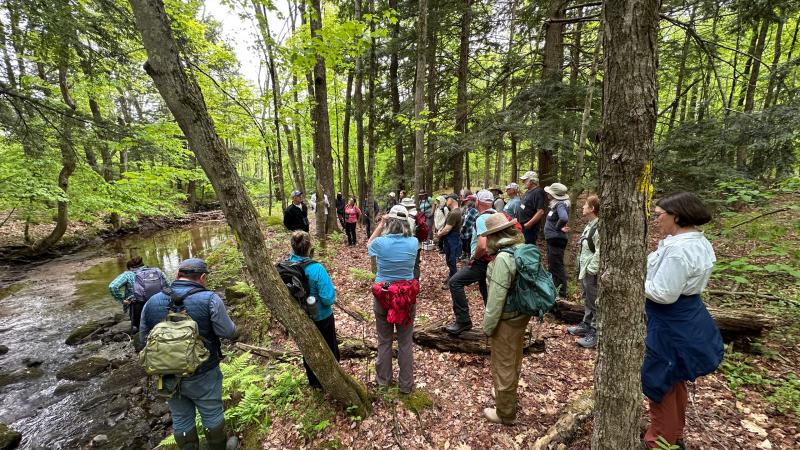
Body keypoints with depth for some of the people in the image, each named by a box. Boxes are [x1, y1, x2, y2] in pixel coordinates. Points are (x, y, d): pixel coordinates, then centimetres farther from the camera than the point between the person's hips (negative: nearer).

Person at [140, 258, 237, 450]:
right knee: (212, 414, 18)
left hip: (168, 377, 4)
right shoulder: (209, 299, -20)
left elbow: (143, 339, 5)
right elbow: (229, 332, -19)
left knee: (181, 419, 22)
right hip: (203, 376, -3)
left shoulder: (152, 302, -5)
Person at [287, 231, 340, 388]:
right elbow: (329, 299, -29)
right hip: (321, 317, -4)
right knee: (329, 350, 20)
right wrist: (332, 297, -8)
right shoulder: (317, 269, -30)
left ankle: (314, 381, 45)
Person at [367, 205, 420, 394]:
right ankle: (406, 384, 27)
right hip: (407, 295, 1)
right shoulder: (413, 243, -11)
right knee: (405, 341, 13)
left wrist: (380, 226, 5)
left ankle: (383, 379, 35)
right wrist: (402, 223, 6)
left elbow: (368, 245, 9)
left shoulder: (380, 242, -15)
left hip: (383, 295, 0)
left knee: (384, 340, 17)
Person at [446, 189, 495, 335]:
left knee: (455, 282, -11)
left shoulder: (482, 219, -20)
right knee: (486, 290, 20)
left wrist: (474, 258, -15)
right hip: (492, 261, 10)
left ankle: (463, 320, -9)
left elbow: (482, 245, -32)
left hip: (482, 261, -10)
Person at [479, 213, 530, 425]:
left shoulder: (503, 258, -27)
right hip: (522, 314, 9)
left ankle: (505, 413, 29)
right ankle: (508, 396, 50)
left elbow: (497, 296, -25)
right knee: (514, 361, 27)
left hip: (506, 319, -9)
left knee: (503, 365, 10)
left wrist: (488, 326, -13)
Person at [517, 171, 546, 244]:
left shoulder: (538, 192, -15)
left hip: (530, 228, -10)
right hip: (522, 226, 10)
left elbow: (540, 212, -24)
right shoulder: (528, 192, 15)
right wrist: (517, 219, 16)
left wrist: (528, 224, -24)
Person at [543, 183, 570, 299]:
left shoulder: (560, 205, -17)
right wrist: (558, 227, 3)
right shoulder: (556, 204, 10)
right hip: (552, 240, 10)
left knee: (557, 267, -2)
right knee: (552, 266, 19)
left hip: (556, 240, -10)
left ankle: (561, 295, 8)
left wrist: (558, 227, -19)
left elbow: (564, 218, -35)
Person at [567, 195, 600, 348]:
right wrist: (582, 269, 16)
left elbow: (599, 252, -24)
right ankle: (586, 325, 37)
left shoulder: (599, 227, -21)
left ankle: (595, 333, 14)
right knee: (587, 299, 22)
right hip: (584, 270, 10)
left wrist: (591, 269, -18)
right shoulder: (589, 225, 10)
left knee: (594, 303, 2)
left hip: (592, 272, -10)